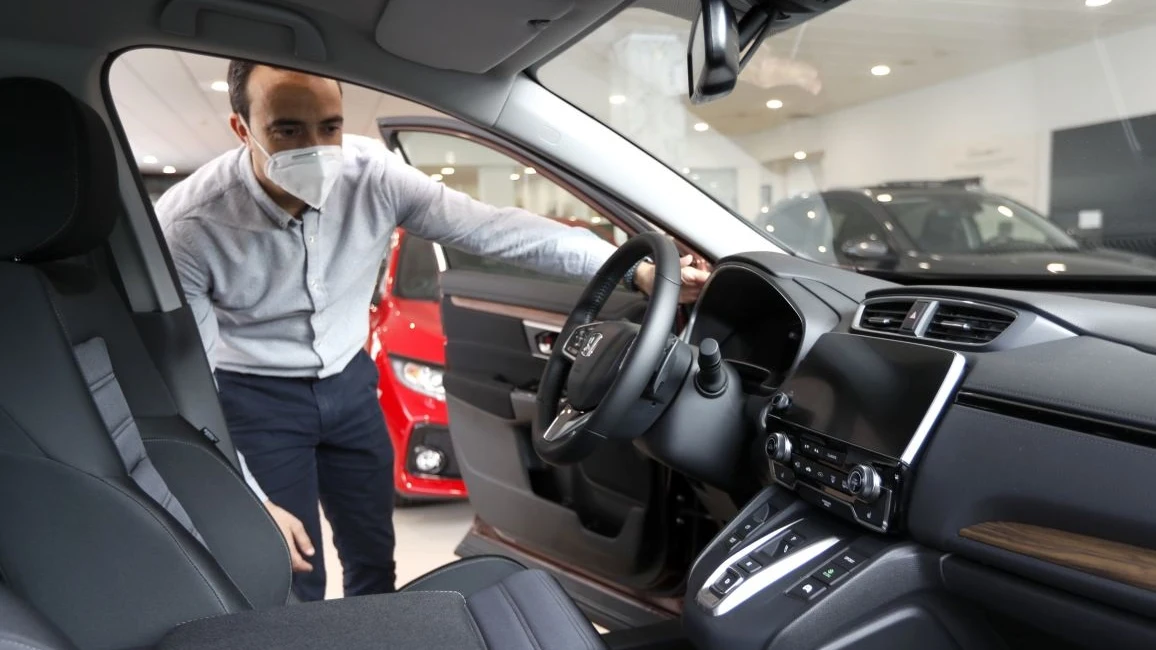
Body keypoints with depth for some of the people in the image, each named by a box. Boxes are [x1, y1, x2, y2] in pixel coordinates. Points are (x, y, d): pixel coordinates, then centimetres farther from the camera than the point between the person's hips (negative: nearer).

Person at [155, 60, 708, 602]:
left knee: (374, 561, 15)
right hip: (256, 398, -3)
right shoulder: (186, 226, -26)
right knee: (296, 585, 2)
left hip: (348, 381, 4)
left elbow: (492, 227, -19)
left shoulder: (372, 173, -21)